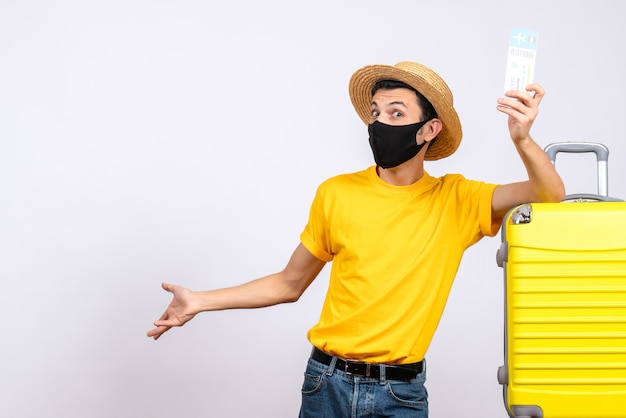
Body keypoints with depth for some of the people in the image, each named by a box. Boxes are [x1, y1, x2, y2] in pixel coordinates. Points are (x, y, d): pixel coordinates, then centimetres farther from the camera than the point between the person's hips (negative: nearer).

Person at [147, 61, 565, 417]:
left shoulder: (456, 200, -2)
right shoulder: (337, 194, -1)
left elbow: (551, 194, -9)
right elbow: (290, 283, 9)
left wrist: (522, 138, -28)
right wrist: (201, 302, 2)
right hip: (329, 382, 1)